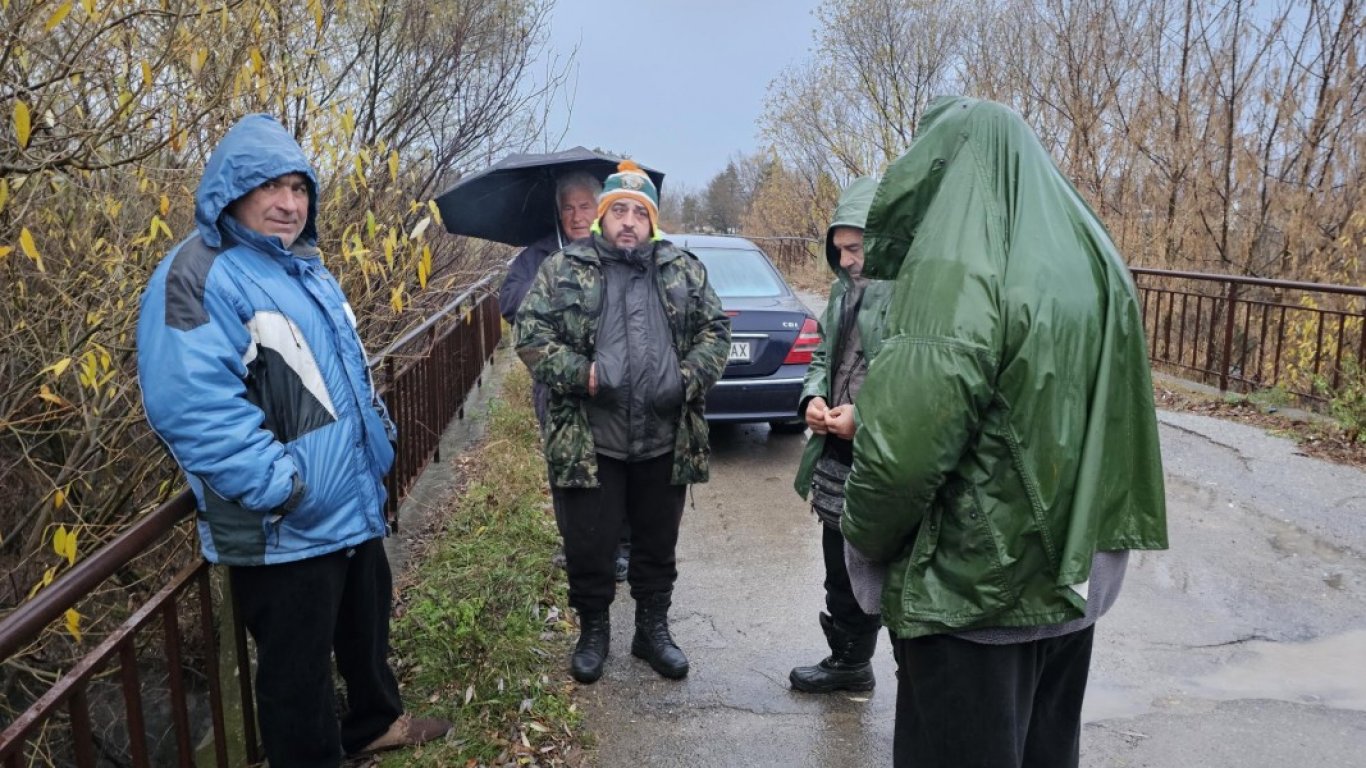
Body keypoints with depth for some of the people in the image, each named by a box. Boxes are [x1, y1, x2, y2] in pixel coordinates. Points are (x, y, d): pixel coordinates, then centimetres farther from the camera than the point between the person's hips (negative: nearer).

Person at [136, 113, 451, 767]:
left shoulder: (304, 267, 11)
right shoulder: (198, 277, -19)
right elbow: (191, 408, -29)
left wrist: (379, 431, 16)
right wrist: (278, 485, -29)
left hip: (355, 504, 10)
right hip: (284, 528, -9)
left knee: (368, 623, 27)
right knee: (298, 667, 9)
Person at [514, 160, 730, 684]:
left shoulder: (684, 270, 8)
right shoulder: (563, 270, 2)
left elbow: (715, 331, 7)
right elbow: (530, 333, -3)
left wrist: (688, 379, -9)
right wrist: (580, 374, -16)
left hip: (665, 441, 2)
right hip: (588, 442, -2)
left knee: (657, 545, 16)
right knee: (587, 547, 8)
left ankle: (653, 629, 35)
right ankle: (593, 630, 32)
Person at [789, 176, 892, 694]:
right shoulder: (844, 288, 12)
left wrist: (867, 415, -21)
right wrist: (814, 396, 2)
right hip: (839, 457, 9)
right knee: (842, 570, 22)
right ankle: (849, 661, 41)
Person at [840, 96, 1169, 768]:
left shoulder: (957, 267, -21)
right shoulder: (1091, 258, 5)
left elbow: (904, 442, -27)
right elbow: (1117, 422, 10)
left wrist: (866, 537, -10)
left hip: (972, 590, -8)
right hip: (1072, 579, 8)